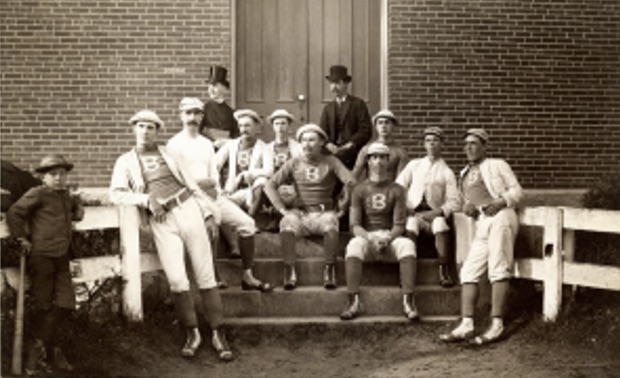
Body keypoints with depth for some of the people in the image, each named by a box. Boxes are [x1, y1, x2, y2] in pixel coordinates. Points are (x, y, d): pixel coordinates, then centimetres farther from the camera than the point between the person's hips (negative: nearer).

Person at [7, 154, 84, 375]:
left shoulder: (66, 196, 13)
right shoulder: (37, 194, -8)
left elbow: (76, 205, 37)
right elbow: (14, 213, -11)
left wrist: (78, 212, 17)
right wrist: (22, 239, -9)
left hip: (61, 258, 7)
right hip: (41, 257, -7)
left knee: (65, 304, 2)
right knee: (44, 307, 3)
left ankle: (40, 351, 13)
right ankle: (51, 352, 14)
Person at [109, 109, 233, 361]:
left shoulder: (169, 154, 19)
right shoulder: (126, 161, 15)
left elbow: (192, 185, 16)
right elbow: (116, 194, 1)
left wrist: (209, 212, 7)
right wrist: (148, 199, -10)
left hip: (187, 210, 1)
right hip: (161, 222, -1)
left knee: (205, 275, -5)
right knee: (176, 280, -14)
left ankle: (218, 334, 1)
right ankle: (192, 334, 3)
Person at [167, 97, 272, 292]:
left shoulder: (207, 143, 21)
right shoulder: (175, 143, 2)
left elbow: (214, 176, 14)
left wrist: (209, 184, -8)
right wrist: (204, 183, -10)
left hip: (213, 195, 6)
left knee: (246, 222, -10)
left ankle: (247, 276, -6)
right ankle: (213, 277, -18)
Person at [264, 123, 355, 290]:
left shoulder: (330, 161, 7)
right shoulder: (294, 163, 11)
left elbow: (350, 182, -7)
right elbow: (270, 185, 5)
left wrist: (341, 207, -8)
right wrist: (282, 209, -4)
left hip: (324, 212, -1)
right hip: (300, 212, 1)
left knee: (330, 223, -37)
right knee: (287, 223, -33)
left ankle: (329, 271, -26)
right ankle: (289, 272, -29)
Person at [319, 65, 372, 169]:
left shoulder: (358, 104, 7)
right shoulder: (328, 108, 20)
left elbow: (366, 131, -2)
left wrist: (348, 146, -12)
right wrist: (330, 146, -9)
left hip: (353, 154, -3)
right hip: (332, 153, 3)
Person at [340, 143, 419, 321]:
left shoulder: (396, 190, 9)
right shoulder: (360, 190, 9)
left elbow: (399, 225, 1)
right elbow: (355, 225, 1)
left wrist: (387, 239, -20)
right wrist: (371, 238, -19)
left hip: (390, 238, 0)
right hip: (366, 235, 0)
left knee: (408, 244, -32)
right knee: (354, 245, -34)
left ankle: (408, 301, -34)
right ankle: (354, 302, -37)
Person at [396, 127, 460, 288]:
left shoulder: (447, 172, 13)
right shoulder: (414, 165, 20)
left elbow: (453, 202, 3)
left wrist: (436, 212, -13)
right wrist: (403, 208, -5)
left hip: (434, 213, 0)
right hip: (413, 212, 1)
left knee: (440, 223, -35)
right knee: (411, 223, -35)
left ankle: (444, 272, -35)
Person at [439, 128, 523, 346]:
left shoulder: (496, 165, 11)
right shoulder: (464, 174, 27)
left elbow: (517, 191, 6)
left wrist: (500, 202, -12)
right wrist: (466, 206, 2)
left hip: (500, 216, -6)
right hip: (481, 223, 6)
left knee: (498, 270, -13)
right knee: (469, 272, -4)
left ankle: (497, 325, -16)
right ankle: (466, 325, -7)